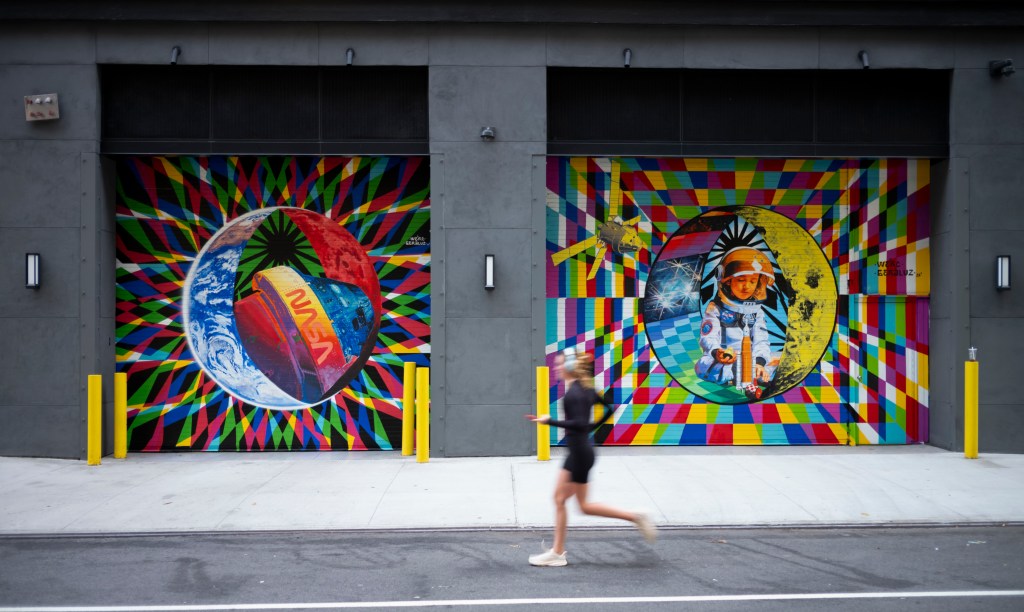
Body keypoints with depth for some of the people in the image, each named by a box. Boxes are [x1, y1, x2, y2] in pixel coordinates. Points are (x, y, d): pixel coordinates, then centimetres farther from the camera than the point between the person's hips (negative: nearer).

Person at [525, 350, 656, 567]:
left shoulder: (574, 392, -19)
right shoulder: (586, 389, 9)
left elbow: (579, 424, -28)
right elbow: (610, 408, 17)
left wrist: (550, 421, -24)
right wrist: (593, 427, 19)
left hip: (580, 453, -10)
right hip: (577, 452, 10)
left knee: (584, 505, 2)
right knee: (559, 499, 12)